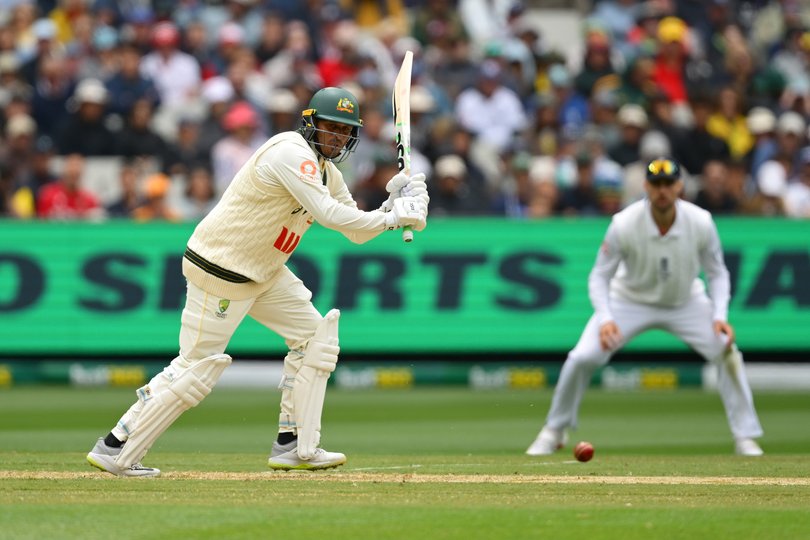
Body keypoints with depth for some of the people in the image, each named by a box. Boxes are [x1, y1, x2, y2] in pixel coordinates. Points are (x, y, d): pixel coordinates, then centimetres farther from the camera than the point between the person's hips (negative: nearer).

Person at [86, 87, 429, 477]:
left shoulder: (327, 173, 10)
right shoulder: (291, 153, -21)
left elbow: (356, 232, 10)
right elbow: (327, 213, -30)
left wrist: (394, 204, -6)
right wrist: (390, 219, -23)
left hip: (263, 273, 10)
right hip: (219, 270, -10)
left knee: (314, 335, 6)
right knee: (196, 367, -8)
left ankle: (294, 446, 7)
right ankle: (116, 450, -1)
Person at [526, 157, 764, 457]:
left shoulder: (700, 222, -23)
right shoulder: (624, 224, -28)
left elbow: (717, 273, -9)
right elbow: (600, 276, -18)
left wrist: (719, 316, -25)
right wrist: (605, 319, -34)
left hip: (686, 301, 1)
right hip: (630, 300, -1)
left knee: (727, 352, -16)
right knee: (582, 358, -16)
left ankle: (745, 437, 0)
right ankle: (554, 432, 8)